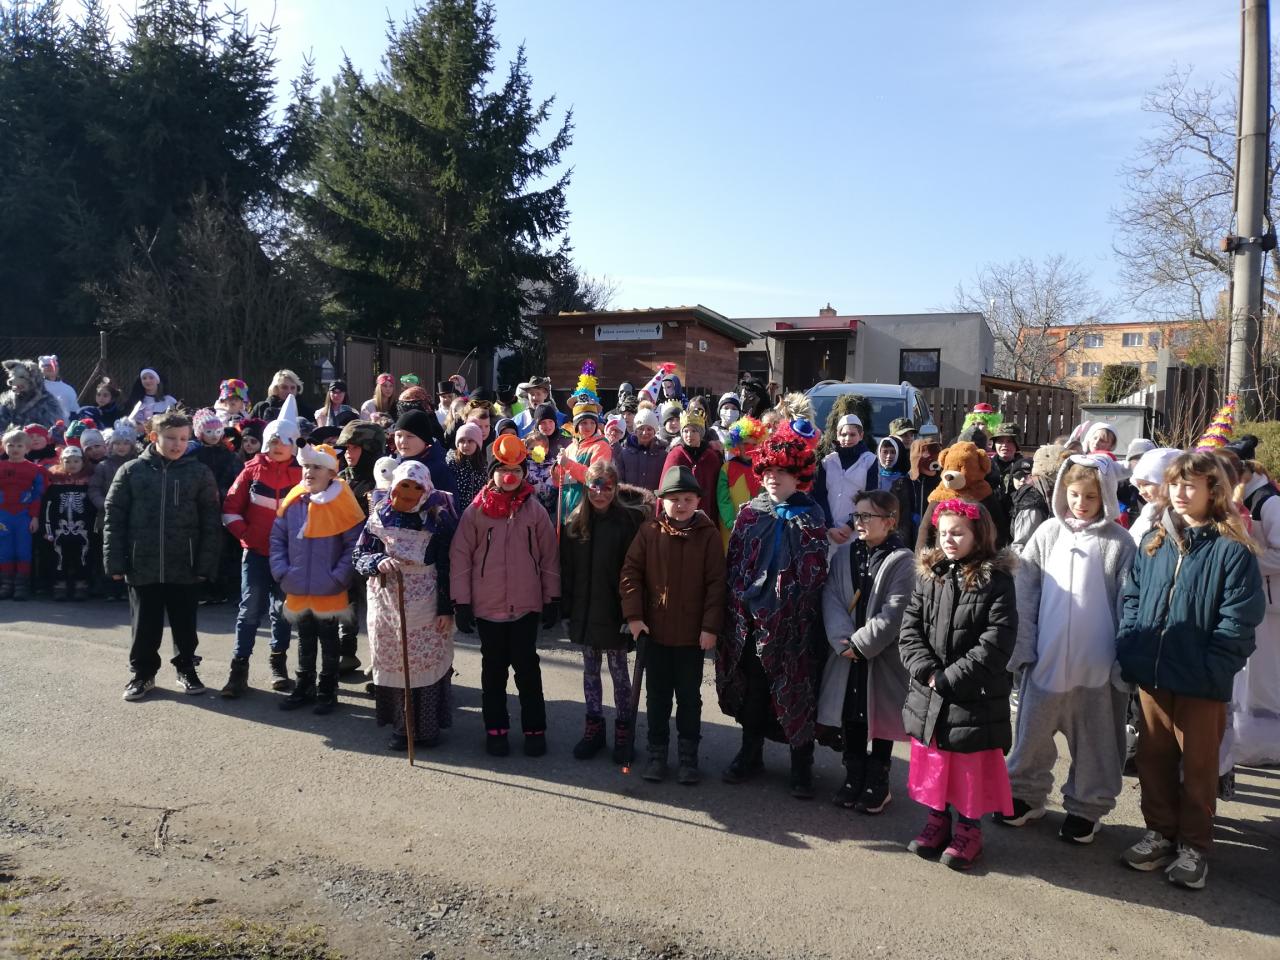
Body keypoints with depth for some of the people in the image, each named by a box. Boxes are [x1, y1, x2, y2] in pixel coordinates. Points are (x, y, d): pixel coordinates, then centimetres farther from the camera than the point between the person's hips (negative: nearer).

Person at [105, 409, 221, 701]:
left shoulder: (199, 473, -1)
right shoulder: (131, 471, 1)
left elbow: (210, 523, -3)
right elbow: (114, 520, 2)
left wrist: (206, 564, -8)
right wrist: (115, 563, -3)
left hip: (185, 567, 0)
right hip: (142, 566, 1)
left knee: (185, 625, 12)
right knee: (145, 626, 11)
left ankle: (186, 669, 30)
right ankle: (143, 672, 28)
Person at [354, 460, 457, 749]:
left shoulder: (438, 519, -4)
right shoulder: (380, 518, 4)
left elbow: (448, 565, -5)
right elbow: (360, 554, 5)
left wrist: (446, 607, -9)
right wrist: (378, 562, -18)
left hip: (426, 605, -2)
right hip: (388, 605, 2)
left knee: (428, 662, 2)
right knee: (394, 663, 6)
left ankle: (429, 727, 14)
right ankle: (400, 727, 17)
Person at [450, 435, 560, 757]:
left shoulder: (535, 510, -1)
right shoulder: (475, 511, -3)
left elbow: (549, 556, 3)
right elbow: (460, 557, -1)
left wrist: (552, 599, 3)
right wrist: (461, 602, -4)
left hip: (527, 604, 0)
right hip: (488, 606, 0)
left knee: (527, 668, 7)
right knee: (493, 669, 12)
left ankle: (534, 729, 20)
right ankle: (495, 728, 25)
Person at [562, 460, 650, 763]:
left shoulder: (628, 520, -10)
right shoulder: (575, 523, 2)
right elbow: (566, 568, 3)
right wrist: (567, 608, 0)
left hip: (614, 612, -4)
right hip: (584, 611, 4)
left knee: (618, 670, 8)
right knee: (590, 670, 15)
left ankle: (623, 730, 22)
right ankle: (594, 726, 29)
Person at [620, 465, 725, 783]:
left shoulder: (708, 535, -7)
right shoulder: (649, 531, -4)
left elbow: (716, 583, -7)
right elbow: (630, 572, -2)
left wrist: (711, 626, -10)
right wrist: (633, 615, -8)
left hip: (693, 633, -1)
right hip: (655, 630, 1)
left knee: (689, 698, 12)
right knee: (657, 696, 14)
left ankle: (688, 756, 27)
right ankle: (657, 753, 29)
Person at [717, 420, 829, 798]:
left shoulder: (809, 519, -4)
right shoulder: (750, 513, 6)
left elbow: (811, 577, -7)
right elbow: (734, 563, 7)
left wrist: (779, 611, -12)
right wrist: (738, 605, 0)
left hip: (789, 622, -3)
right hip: (749, 621, 4)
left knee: (795, 691, 4)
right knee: (751, 690, 14)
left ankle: (802, 766, 19)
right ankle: (750, 754, 30)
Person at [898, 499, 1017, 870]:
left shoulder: (996, 580, -9)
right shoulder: (929, 575, 5)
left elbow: (996, 643, -15)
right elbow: (909, 629, 3)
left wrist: (950, 678, -16)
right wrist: (927, 670, -12)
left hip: (975, 697, -4)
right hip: (928, 694, 4)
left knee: (972, 767, 8)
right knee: (931, 761, 15)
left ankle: (969, 827, 27)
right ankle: (937, 818, 34)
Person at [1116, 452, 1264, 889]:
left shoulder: (1232, 549, -11)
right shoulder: (1154, 541, 6)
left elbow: (1240, 620, -13)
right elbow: (1132, 596, 10)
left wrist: (1210, 668, -16)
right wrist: (1128, 647, -1)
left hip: (1201, 682, -5)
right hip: (1151, 674, 5)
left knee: (1198, 764, 11)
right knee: (1153, 757, 15)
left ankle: (1194, 846, 26)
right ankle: (1160, 832, 31)